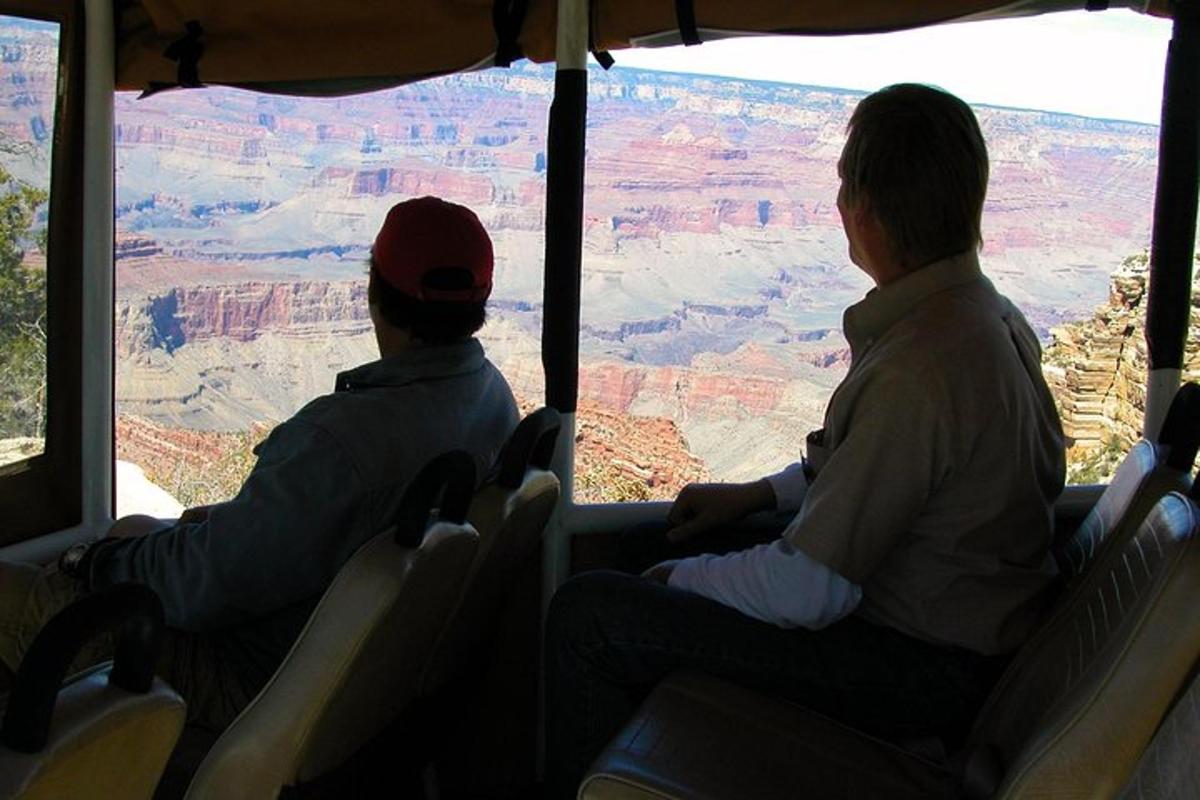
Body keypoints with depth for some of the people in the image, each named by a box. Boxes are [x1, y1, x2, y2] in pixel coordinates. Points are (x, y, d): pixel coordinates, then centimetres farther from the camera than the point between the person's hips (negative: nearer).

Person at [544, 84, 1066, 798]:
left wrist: (680, 579, -8)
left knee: (589, 613, -14)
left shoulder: (920, 370, -30)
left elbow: (807, 591, -26)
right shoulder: (992, 315, 1)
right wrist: (759, 493, 14)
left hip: (927, 675, -10)